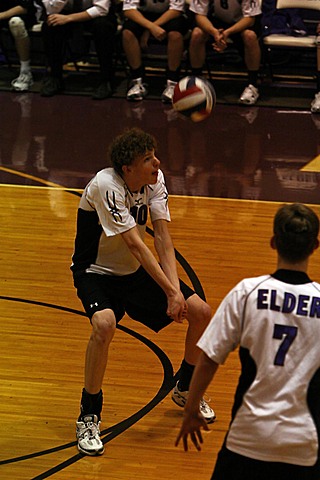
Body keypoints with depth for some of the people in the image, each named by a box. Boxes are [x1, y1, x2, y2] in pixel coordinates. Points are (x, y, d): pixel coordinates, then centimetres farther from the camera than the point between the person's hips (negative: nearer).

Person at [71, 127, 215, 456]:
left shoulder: (155, 180, -10)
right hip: (95, 271, -6)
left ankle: (185, 389, 23)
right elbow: (135, 244, -33)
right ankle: (88, 418, -19)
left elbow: (162, 236, -14)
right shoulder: (105, 185, -30)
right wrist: (170, 292, -35)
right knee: (104, 324, -36)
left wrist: (176, 287, -27)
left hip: (135, 270, 6)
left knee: (200, 312, -4)